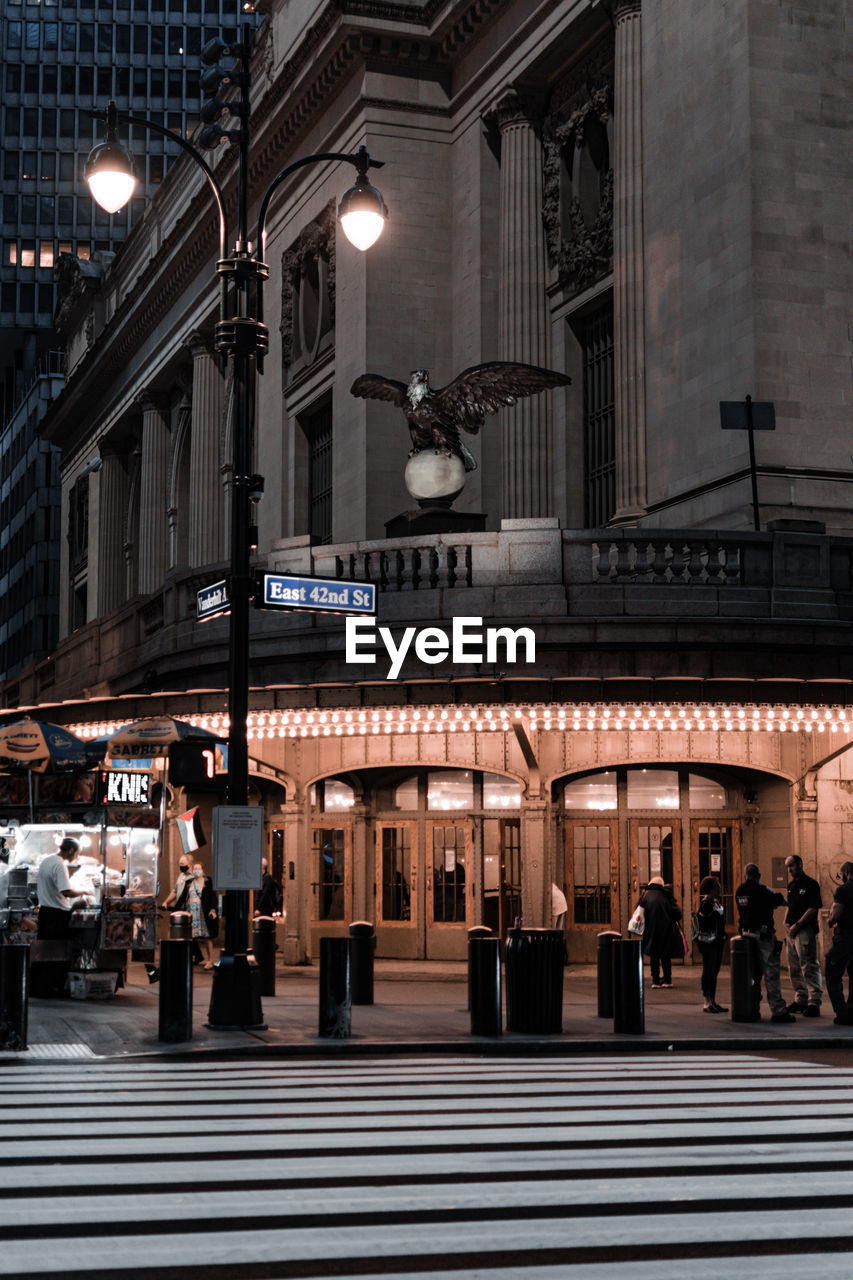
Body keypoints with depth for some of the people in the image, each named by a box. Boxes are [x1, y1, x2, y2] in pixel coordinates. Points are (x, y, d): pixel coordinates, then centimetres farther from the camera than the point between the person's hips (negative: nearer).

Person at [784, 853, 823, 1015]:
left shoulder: (810, 884, -7)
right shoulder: (791, 885, 17)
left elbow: (813, 908, -13)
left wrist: (797, 925, -15)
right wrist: (786, 923, 9)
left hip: (805, 930, -9)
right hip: (792, 931, 9)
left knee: (809, 966, -10)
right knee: (794, 968, 12)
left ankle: (814, 1002, -9)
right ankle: (801, 1000, 20)